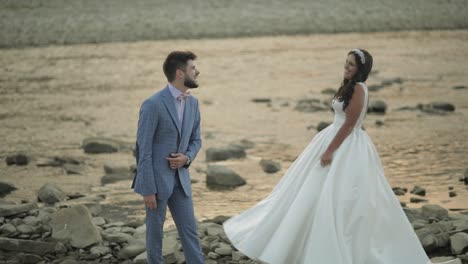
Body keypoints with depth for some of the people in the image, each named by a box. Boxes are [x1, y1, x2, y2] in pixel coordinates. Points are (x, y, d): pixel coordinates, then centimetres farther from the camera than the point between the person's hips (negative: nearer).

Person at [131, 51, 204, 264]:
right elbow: (143, 149, -16)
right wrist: (148, 190, -16)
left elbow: (195, 140, 16)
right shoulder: (153, 104, -17)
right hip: (156, 179, -6)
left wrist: (187, 158, -8)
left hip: (180, 178, 6)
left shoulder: (193, 103, 5)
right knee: (155, 230, 7)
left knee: (190, 230, 6)